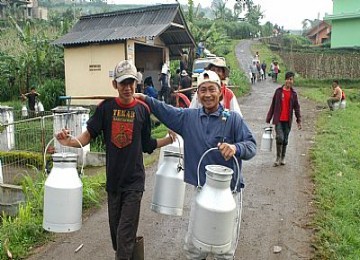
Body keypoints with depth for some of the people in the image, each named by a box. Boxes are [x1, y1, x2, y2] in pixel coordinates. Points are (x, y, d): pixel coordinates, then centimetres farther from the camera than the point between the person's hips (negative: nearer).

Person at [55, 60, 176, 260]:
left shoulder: (142, 109, -3)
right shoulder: (106, 107, -3)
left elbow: (147, 145, 4)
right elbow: (89, 135, -4)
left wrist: (168, 140, -8)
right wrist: (69, 141, -22)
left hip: (134, 179, -2)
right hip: (113, 178, 2)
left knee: (126, 232, -2)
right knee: (115, 226, 16)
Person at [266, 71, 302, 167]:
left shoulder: (293, 93, 5)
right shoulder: (279, 91, 1)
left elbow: (296, 107, 8)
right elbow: (273, 105, 3)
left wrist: (299, 120, 1)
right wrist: (268, 119, 2)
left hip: (288, 121, 2)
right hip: (278, 120, -2)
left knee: (285, 140, 8)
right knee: (280, 137, -14)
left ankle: (282, 158, 23)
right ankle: (278, 158, 1)